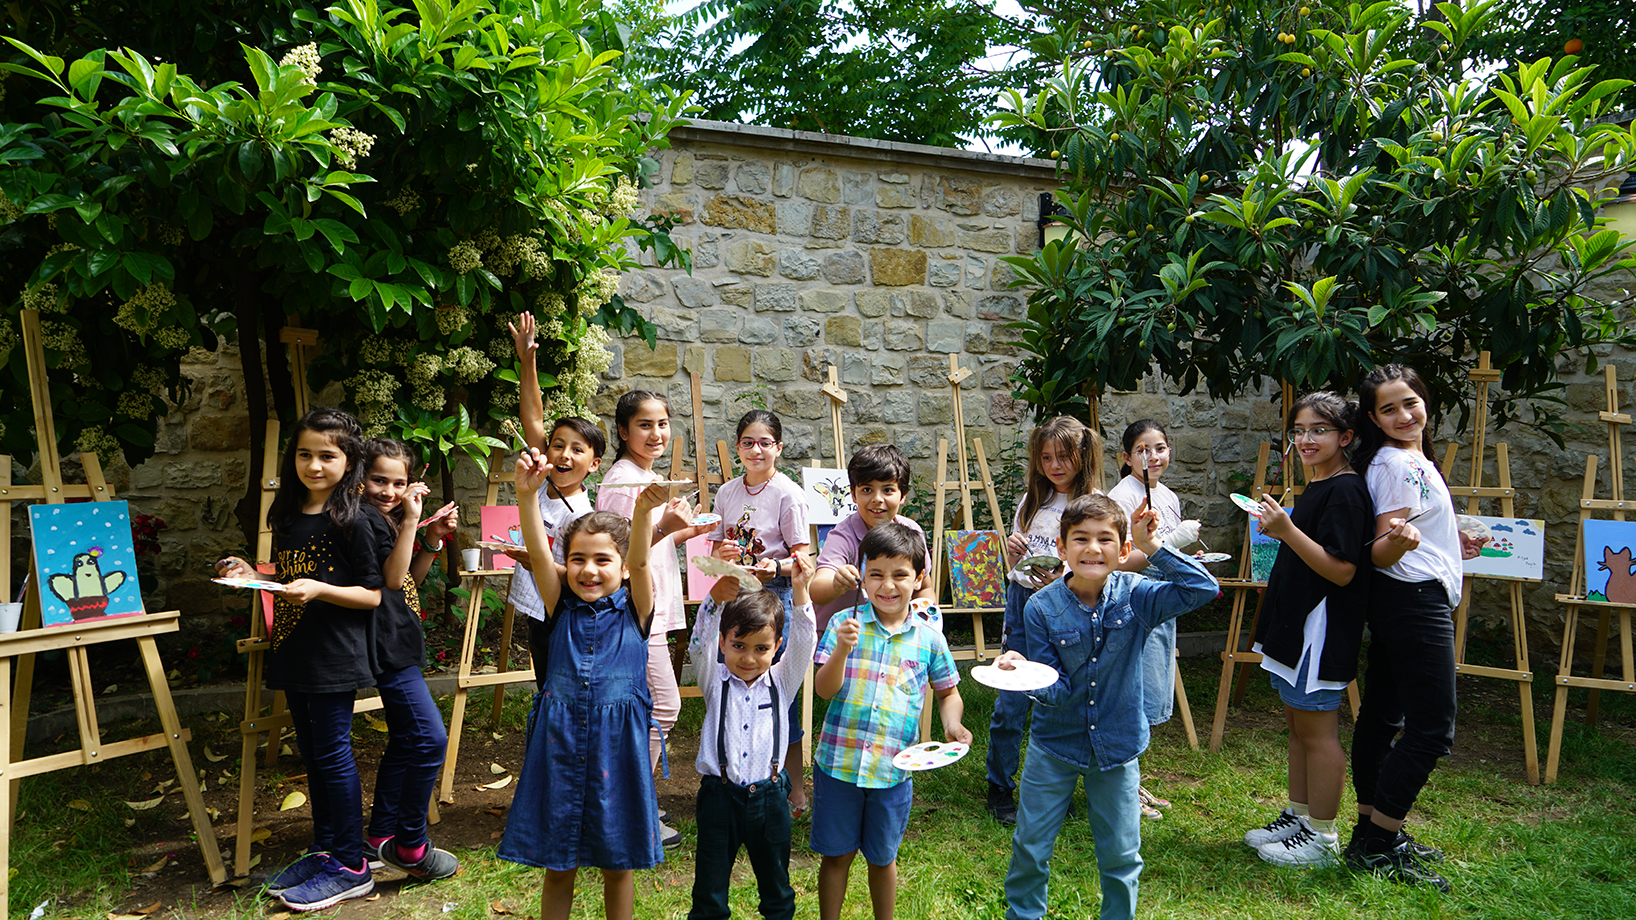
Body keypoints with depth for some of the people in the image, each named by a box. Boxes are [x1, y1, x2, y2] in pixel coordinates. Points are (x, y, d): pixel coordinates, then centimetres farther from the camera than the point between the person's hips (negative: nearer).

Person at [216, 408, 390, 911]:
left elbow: (372, 595, -12)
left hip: (335, 657, -8)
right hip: (295, 653, 8)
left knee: (332, 753, -2)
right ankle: (324, 850, 30)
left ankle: (351, 867, 10)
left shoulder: (354, 522, -13)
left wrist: (318, 589, -24)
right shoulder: (286, 516, 10)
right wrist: (250, 575, 3)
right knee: (312, 752, 16)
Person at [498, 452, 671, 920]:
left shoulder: (634, 610, -1)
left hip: (617, 744, -1)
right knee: (557, 864, 12)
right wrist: (527, 495, -29)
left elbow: (639, 561, -20)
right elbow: (537, 552, -13)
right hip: (559, 741, 1)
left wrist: (643, 512, -39)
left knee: (618, 864, 12)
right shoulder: (562, 607, 2)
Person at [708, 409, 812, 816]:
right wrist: (723, 553, -9)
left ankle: (796, 791, 12)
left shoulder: (788, 494, -8)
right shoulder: (727, 492, 8)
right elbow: (717, 548, 13)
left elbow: (801, 557, -9)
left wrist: (776, 567, -29)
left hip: (776, 596, -5)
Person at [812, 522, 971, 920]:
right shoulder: (844, 624, -5)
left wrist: (952, 723, -9)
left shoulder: (928, 637, -2)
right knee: (836, 855, 14)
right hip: (838, 763, -1)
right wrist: (842, 650, -26)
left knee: (882, 858, 18)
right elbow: (824, 689, -10)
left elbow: (948, 693, 11)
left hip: (893, 769, 1)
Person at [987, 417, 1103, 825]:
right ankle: (1000, 788, 18)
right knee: (1009, 703, 2)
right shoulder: (1032, 501, 11)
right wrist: (1012, 551, -5)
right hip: (1023, 600, 3)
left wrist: (1063, 575, -25)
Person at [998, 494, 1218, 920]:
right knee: (1030, 846, 12)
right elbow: (1056, 689, -13)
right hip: (1055, 744, 0)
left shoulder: (1134, 596, -12)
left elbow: (1203, 588, -22)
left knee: (1121, 853, 14)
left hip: (1117, 745, 0)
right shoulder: (1042, 607, -14)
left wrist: (1153, 546, -26)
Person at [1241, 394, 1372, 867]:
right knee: (1297, 725, 17)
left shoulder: (1345, 491, -16)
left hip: (1322, 628, -10)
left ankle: (1322, 836, 11)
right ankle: (1298, 816, 30)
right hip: (1294, 624, 10)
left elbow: (1341, 571, -23)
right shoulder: (1314, 487, 14)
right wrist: (1280, 527, 8)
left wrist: (1288, 531, -28)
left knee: (1318, 730, -1)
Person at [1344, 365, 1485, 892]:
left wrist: (1450, 546, 33)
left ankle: (1375, 831, 22)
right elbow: (1378, 552, -21)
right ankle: (1375, 847, -2)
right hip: (1417, 600, -10)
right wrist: (1398, 541, -42)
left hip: (1401, 604, 10)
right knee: (1433, 727, -7)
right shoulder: (1397, 463, -17)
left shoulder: (1411, 459, 13)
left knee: (1383, 715, 13)